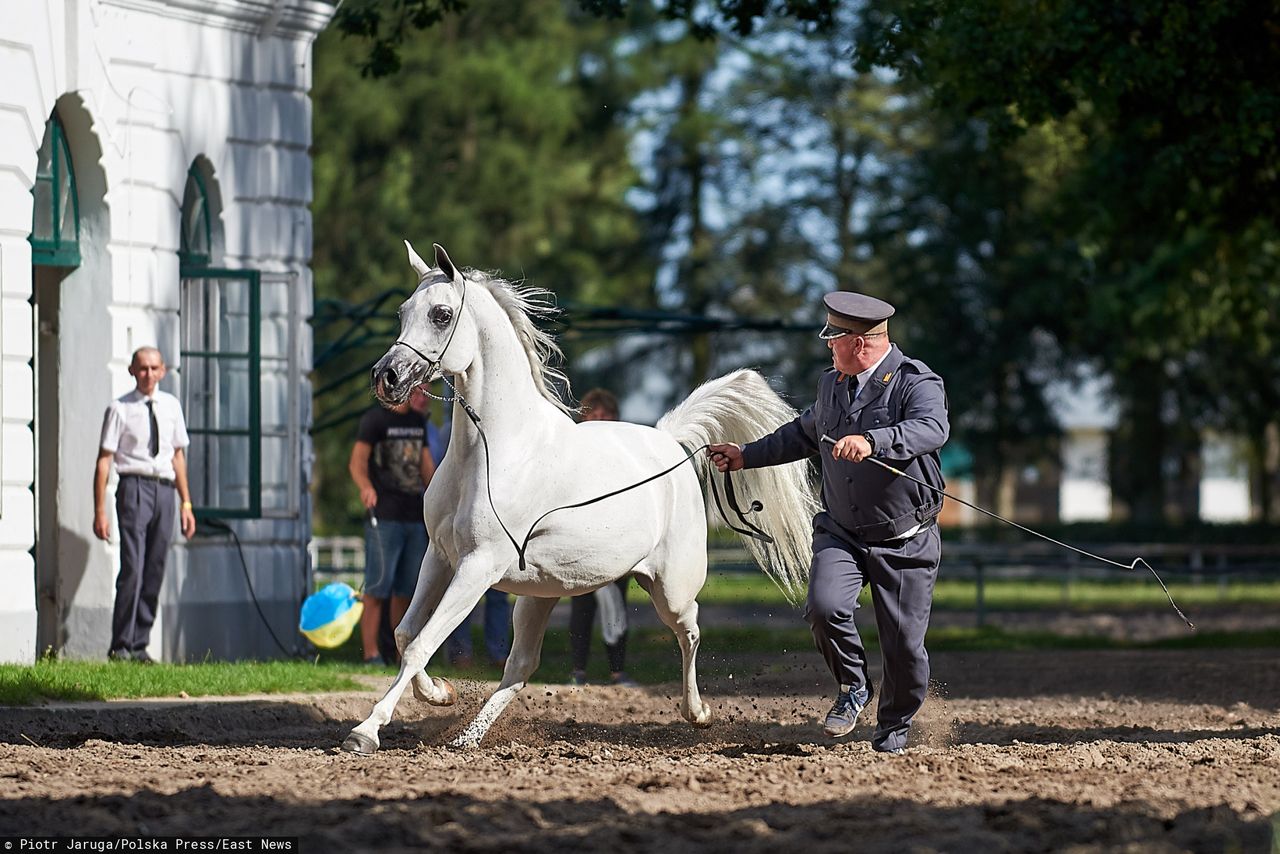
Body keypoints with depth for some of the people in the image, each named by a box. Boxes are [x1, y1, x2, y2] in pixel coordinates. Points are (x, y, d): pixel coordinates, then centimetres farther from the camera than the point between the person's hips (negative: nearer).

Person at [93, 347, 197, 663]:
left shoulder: (171, 406, 13)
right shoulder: (120, 409, -1)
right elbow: (104, 460, -1)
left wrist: (186, 502, 17)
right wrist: (100, 512, -6)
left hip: (165, 490, 5)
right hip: (135, 486, -5)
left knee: (155, 572, 5)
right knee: (132, 568, -14)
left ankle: (140, 645, 11)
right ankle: (120, 646, -11)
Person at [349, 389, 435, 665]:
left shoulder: (418, 422, 17)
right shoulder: (375, 419, -4)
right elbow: (357, 461, -11)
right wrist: (366, 487, -30)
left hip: (416, 517, 7)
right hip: (385, 517, -7)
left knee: (407, 590, 10)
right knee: (377, 589, -9)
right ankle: (371, 655, -9)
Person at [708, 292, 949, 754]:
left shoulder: (916, 383, -13)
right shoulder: (832, 383, 9)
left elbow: (932, 430, -34)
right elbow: (804, 434, 28)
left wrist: (873, 442, -49)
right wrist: (746, 456, 28)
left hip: (905, 539, -4)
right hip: (840, 532, 5)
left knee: (904, 643, -2)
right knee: (825, 606, -22)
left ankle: (893, 727, 24)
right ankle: (852, 689, 5)